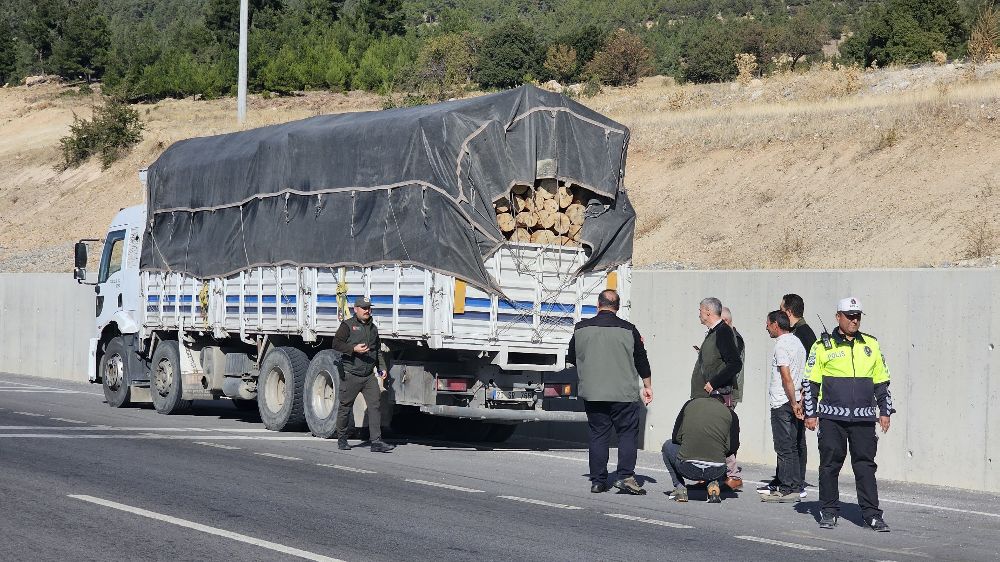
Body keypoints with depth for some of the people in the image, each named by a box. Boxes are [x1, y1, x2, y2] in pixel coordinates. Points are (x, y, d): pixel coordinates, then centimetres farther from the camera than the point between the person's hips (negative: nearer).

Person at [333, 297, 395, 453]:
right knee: (345, 407, 4)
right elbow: (336, 344, -9)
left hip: (369, 375, 5)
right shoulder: (347, 325, -1)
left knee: (375, 405, -8)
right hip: (351, 374, -5)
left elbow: (378, 350, 25)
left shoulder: (373, 328, 18)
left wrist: (382, 367, 13)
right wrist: (354, 349, -21)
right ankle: (342, 440, 19)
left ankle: (376, 441, -13)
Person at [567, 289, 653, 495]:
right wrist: (647, 386, 18)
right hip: (624, 393, -2)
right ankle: (625, 476, -7)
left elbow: (572, 358, 14)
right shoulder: (628, 330, -3)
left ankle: (598, 481, 7)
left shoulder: (582, 328, 2)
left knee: (598, 435, 8)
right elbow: (642, 362, 5)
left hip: (592, 393, 2)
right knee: (628, 433, 5)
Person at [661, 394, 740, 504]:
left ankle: (680, 488, 19)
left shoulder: (691, 404, 14)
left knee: (668, 446, 32)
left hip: (687, 469, 0)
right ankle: (713, 483, 11)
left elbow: (676, 438, 13)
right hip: (715, 471, 0)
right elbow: (733, 447, 6)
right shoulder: (730, 413, 11)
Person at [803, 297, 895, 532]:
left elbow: (882, 381, 18)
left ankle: (872, 514, 3)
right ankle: (829, 512, 13)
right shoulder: (823, 347, 4)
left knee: (865, 465, 0)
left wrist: (885, 411, 12)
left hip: (863, 418, 2)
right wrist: (810, 413, 1)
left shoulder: (871, 345, 12)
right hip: (832, 418, -2)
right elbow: (810, 382, 5)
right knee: (830, 464, 3)